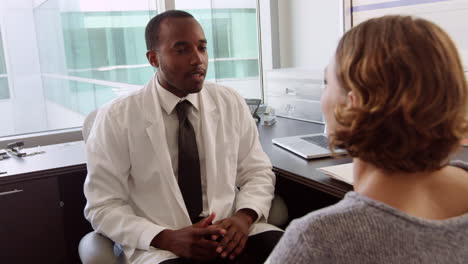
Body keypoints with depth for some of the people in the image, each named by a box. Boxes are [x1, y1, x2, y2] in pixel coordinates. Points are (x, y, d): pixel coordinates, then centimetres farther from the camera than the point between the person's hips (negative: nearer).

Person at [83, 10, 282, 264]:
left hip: (230, 232, 4)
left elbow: (258, 172, 8)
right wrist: (167, 238, -19)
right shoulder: (116, 118, -5)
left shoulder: (231, 103, 4)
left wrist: (244, 217, -13)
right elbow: (104, 207, -4)